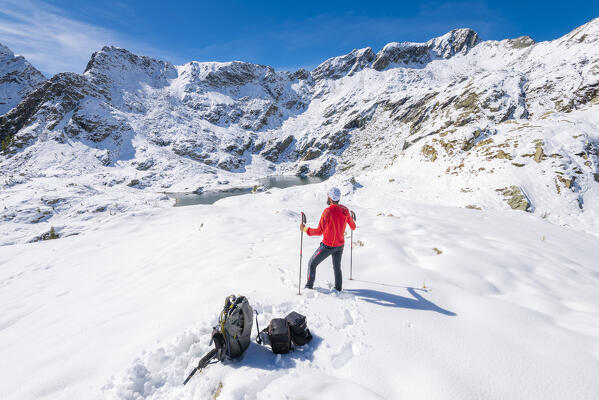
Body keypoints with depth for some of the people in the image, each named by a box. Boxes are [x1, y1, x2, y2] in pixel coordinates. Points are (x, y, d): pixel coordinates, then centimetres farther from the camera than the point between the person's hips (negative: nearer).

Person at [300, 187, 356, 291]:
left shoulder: (328, 211, -24)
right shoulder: (345, 210, -4)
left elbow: (319, 231, -27)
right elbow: (353, 226, 10)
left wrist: (305, 229, -16)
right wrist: (353, 226, 34)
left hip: (327, 246, -6)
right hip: (340, 245, 6)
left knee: (312, 263, 14)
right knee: (337, 268, 24)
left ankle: (309, 286, 22)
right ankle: (338, 289, 32)